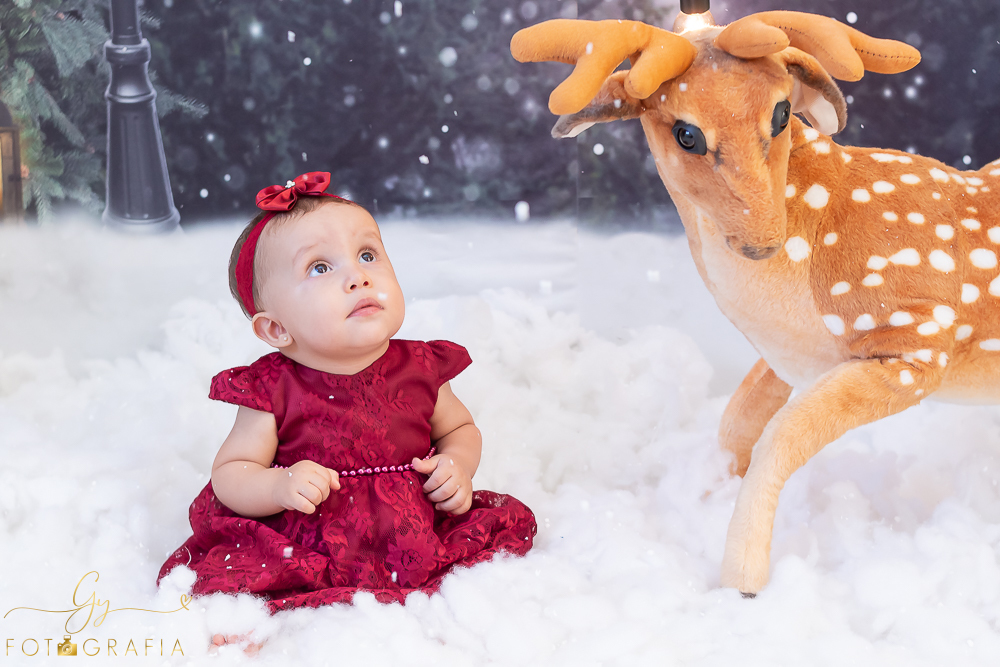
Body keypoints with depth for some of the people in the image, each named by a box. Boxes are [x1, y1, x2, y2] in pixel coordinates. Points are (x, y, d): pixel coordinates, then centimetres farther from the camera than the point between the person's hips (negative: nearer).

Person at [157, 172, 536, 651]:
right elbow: (229, 475, -4)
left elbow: (459, 428, 17)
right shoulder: (276, 391, -10)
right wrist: (280, 487, -25)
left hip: (415, 545, 4)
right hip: (301, 554, -3)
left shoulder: (420, 370, -2)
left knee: (509, 522, -9)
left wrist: (457, 467, -5)